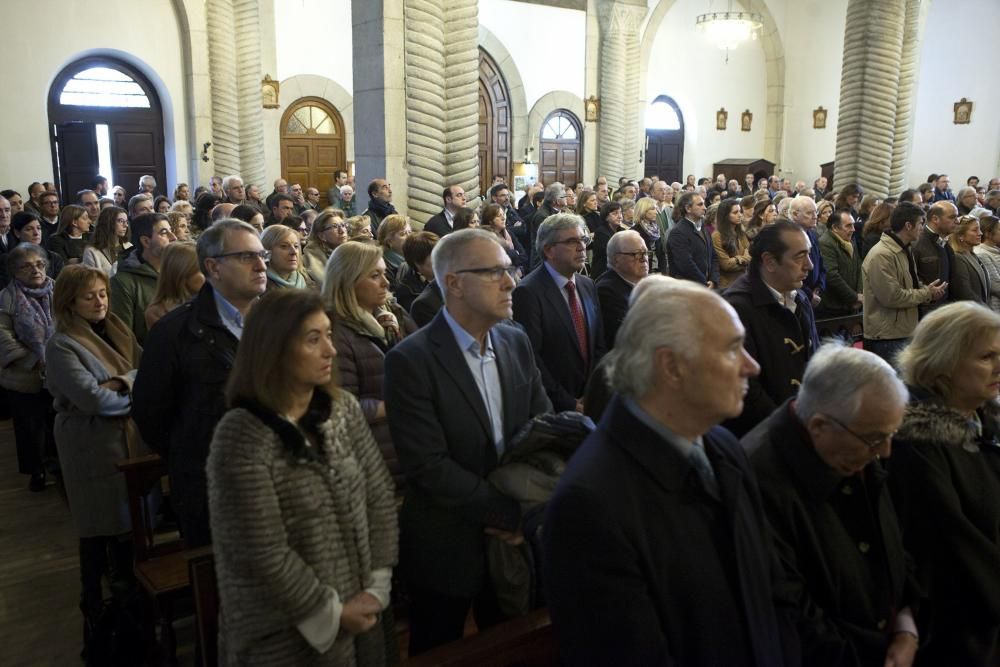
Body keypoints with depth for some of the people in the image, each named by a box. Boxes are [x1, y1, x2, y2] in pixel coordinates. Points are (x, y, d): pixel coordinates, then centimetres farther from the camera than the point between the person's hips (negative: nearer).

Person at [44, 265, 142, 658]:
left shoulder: (117, 330, 8)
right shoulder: (61, 346, -13)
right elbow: (92, 399, -21)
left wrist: (122, 382, -19)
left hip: (131, 441, 6)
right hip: (92, 449, -6)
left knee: (132, 523, 14)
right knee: (98, 532, 6)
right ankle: (96, 617, 24)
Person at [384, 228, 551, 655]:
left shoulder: (517, 343, 1)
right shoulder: (411, 360, -19)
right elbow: (428, 466, -23)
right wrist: (513, 513, -20)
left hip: (514, 541, 5)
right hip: (447, 549, -5)